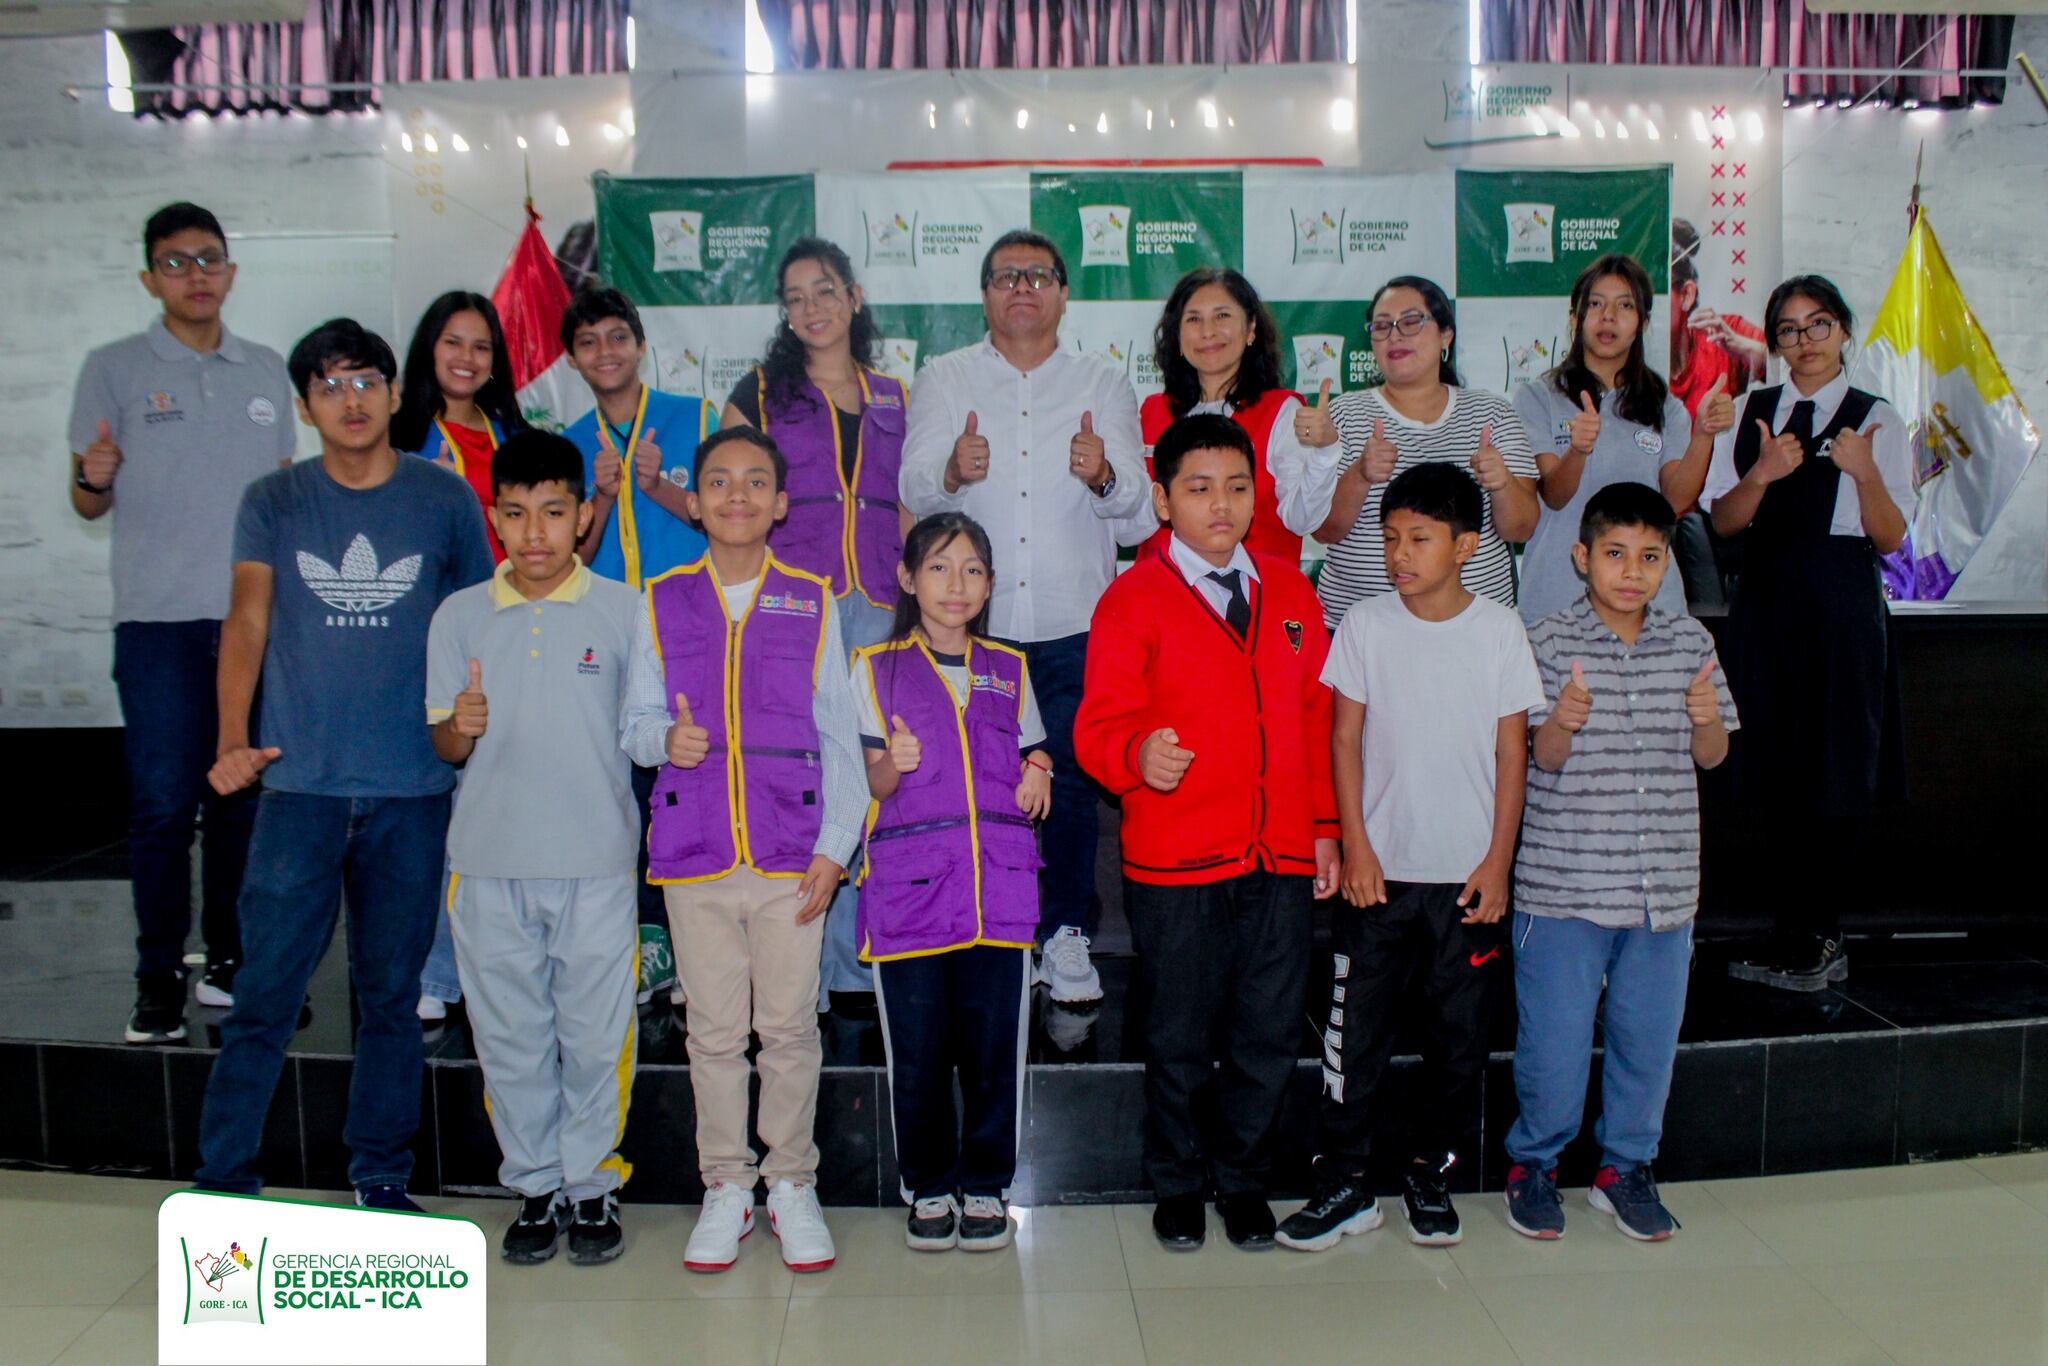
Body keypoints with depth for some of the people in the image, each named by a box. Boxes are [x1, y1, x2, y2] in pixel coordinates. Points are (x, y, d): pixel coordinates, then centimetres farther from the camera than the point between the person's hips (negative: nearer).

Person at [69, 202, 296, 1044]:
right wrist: (93, 478, -18)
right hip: (159, 620, -3)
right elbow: (89, 505, 4)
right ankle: (159, 978, 7)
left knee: (244, 797, 7)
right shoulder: (115, 370, 4)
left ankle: (230, 964, 19)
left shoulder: (267, 371, 13)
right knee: (164, 802, -4)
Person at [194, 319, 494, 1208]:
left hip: (412, 789, 1)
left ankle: (381, 1180, 22)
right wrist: (232, 739, -19)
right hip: (300, 784, 0)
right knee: (267, 990, -1)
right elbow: (247, 620, -5)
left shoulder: (445, 499, 5)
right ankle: (222, 1180, 13)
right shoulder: (273, 502, 5)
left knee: (392, 991, 9)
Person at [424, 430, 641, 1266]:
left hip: (596, 861, -2)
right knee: (510, 1038, 10)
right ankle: (535, 1187, 27)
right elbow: (444, 745, 8)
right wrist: (462, 727, -13)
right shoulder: (459, 617, 6)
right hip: (489, 861, 2)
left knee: (596, 1037, 6)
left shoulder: (624, 612, 2)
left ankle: (592, 1186, 24)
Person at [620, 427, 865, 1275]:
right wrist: (664, 738, -16)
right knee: (715, 1030, 8)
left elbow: (839, 736, 4)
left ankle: (792, 1184, 22)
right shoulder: (662, 603, 8)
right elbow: (635, 722, 8)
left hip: (791, 850, -1)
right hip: (695, 851, 1)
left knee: (790, 1027, 5)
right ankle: (726, 1186, 24)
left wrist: (835, 848, -3)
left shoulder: (812, 603, 6)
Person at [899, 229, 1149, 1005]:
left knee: (1073, 779, 1)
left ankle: (1067, 933, 15)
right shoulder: (943, 381, 9)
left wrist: (1104, 477, -21)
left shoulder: (1104, 386, 10)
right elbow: (913, 491, -2)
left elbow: (1136, 509, 2)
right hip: (974, 621, 0)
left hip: (1076, 625, 0)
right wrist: (951, 472, -25)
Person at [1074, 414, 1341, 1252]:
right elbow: (1101, 725, -9)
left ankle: (1244, 1182, 31)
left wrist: (1327, 828, 11)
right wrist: (1141, 754, -32)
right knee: (1180, 1040, 8)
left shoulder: (1290, 591, 12)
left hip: (1282, 861, 4)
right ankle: (1178, 1186, 29)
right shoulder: (1134, 600, -3)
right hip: (1175, 865, -4)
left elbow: (1317, 718, 14)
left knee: (1269, 1035, 11)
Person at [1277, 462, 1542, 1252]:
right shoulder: (1366, 625, -2)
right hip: (1380, 867, 0)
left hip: (1467, 874, 0)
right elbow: (1345, 740, 1)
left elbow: (1512, 751, 1)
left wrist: (1498, 861, -2)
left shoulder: (1500, 630, -2)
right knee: (1356, 1026, 3)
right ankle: (1344, 1181, 15)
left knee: (1459, 1031, 9)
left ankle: (1430, 1173, 26)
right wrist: (1355, 847, -5)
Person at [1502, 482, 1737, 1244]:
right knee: (1554, 1035, 4)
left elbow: (1711, 755, 7)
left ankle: (1625, 1166, 31)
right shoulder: (1550, 643, -6)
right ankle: (1534, 1162, 25)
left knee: (1650, 1030, 12)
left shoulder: (1690, 643, 5)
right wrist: (1562, 722, -29)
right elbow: (1544, 758, -8)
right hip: (1564, 882, -3)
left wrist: (1706, 718, -14)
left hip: (1665, 881, 4)